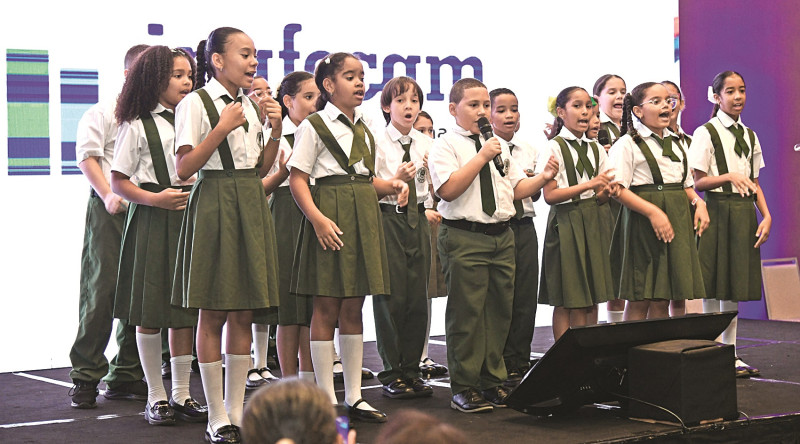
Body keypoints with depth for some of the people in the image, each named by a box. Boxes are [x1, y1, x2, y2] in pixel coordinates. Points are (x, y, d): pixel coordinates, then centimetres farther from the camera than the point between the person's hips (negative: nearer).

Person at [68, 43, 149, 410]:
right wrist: (108, 195, -17)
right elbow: (87, 157, -5)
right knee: (102, 290, -8)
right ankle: (85, 377, -2)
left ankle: (126, 376, 13)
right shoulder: (104, 114, 3)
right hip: (111, 211, -5)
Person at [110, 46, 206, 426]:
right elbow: (118, 183, -4)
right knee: (151, 311, 0)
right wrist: (155, 199, -16)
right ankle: (156, 397, 10)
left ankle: (182, 395, 16)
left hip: (189, 217, 4)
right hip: (152, 222, -4)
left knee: (186, 309, 6)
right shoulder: (137, 126, -2)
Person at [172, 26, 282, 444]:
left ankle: (236, 410, 15)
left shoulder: (252, 105, 14)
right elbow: (184, 168, -13)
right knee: (213, 312, -2)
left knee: (243, 314, 7)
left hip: (251, 206, 7)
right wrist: (222, 129, -17)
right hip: (213, 207, -6)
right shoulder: (196, 103, -7)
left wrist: (275, 131, 2)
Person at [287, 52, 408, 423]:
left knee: (353, 307, 10)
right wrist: (317, 218, -23)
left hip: (363, 217, 7)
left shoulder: (364, 129, 17)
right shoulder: (314, 126, -5)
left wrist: (391, 186, 4)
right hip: (330, 216, -7)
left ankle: (354, 396, 15)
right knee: (326, 307, -2)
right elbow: (297, 179, -11)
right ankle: (327, 399, 4)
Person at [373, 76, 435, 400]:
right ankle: (392, 374, 5)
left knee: (418, 297, 4)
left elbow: (437, 188, 14)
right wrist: (395, 181, -20)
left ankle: (411, 370, 13)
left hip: (418, 219, 5)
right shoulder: (377, 142, -4)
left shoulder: (426, 143, 10)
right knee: (391, 297, -4)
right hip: (388, 219, -4)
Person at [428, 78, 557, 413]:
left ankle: (493, 382, 20)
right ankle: (464, 388, 4)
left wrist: (543, 178, -1)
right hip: (464, 237, -6)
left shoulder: (500, 147, 17)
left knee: (499, 310, 9)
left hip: (501, 235, 7)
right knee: (467, 312, -4)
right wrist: (482, 157, -17)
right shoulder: (445, 146, -4)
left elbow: (516, 188, 17)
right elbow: (448, 190, -18)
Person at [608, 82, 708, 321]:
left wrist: (698, 202, 1)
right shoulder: (628, 144, -5)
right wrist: (653, 212, -21)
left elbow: (687, 185, 23)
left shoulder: (676, 144, 18)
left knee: (662, 300, 7)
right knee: (639, 300, -4)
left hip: (677, 221, 6)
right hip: (643, 225, -6)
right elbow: (618, 190, -13)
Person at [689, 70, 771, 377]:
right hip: (717, 211, -5)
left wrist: (766, 215, 5)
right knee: (713, 287, -4)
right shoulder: (706, 133, -4)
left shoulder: (750, 136, 15)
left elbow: (754, 182, 16)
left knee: (736, 286, 7)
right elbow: (697, 182, -8)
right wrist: (728, 177, -22)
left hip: (745, 212, 6)